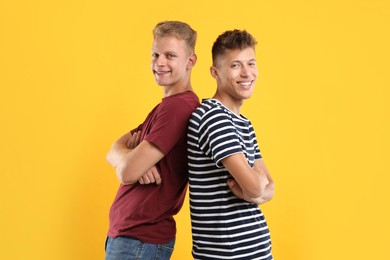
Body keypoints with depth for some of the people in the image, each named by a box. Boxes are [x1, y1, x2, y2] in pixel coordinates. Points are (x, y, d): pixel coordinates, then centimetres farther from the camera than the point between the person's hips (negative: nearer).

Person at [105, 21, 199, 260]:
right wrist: (132, 156, -16)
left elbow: (128, 173, -23)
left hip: (140, 240, -9)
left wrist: (130, 153, -2)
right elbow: (113, 151, 6)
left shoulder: (178, 106, -20)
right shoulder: (165, 106, 12)